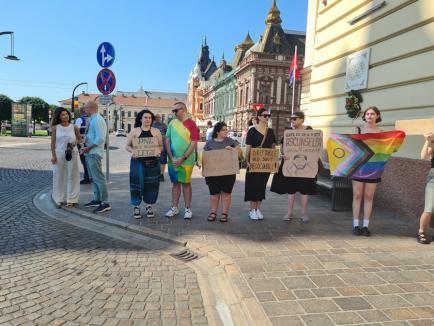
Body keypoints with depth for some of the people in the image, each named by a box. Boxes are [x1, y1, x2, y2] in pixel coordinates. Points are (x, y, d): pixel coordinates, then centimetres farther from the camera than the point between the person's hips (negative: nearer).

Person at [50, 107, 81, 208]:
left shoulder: (74, 127, 0)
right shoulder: (55, 128, 0)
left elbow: (79, 138, 11)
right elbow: (53, 142, 1)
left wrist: (75, 143, -10)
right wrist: (53, 155, -4)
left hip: (72, 153, 0)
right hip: (59, 153, 0)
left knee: (72, 176, 3)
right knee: (59, 176, 5)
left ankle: (71, 199, 13)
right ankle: (59, 199, 18)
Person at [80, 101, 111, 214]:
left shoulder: (97, 120, -16)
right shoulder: (92, 120, 13)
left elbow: (100, 139, -23)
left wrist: (88, 148, -16)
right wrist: (86, 147, 7)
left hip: (94, 153, -10)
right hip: (89, 153, 10)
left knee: (98, 178, -8)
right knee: (93, 178, 17)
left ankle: (105, 203, -3)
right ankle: (97, 199, 29)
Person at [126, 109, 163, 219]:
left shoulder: (156, 131, 8)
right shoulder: (134, 131, 5)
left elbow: (161, 146, 9)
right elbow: (127, 146, 6)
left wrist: (158, 151, -13)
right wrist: (132, 151, -14)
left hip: (152, 162, 1)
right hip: (137, 162, -1)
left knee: (151, 184, 4)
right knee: (137, 183, -3)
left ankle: (149, 207, 19)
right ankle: (136, 206, 11)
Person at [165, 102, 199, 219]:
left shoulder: (191, 124, -6)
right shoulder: (172, 123, 6)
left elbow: (194, 143, -11)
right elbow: (167, 141, 6)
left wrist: (183, 158, -15)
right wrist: (172, 158, -6)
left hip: (186, 160, -3)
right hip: (173, 160, 4)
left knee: (186, 183, 4)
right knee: (175, 183, 10)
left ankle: (188, 209, 14)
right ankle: (174, 208, 20)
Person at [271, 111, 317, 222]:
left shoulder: (309, 130, 1)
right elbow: (282, 145, 5)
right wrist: (284, 154, -15)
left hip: (304, 164, -2)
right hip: (290, 163, 2)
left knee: (304, 188, 3)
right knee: (290, 187, 5)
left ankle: (304, 213, 14)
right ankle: (289, 212, 14)